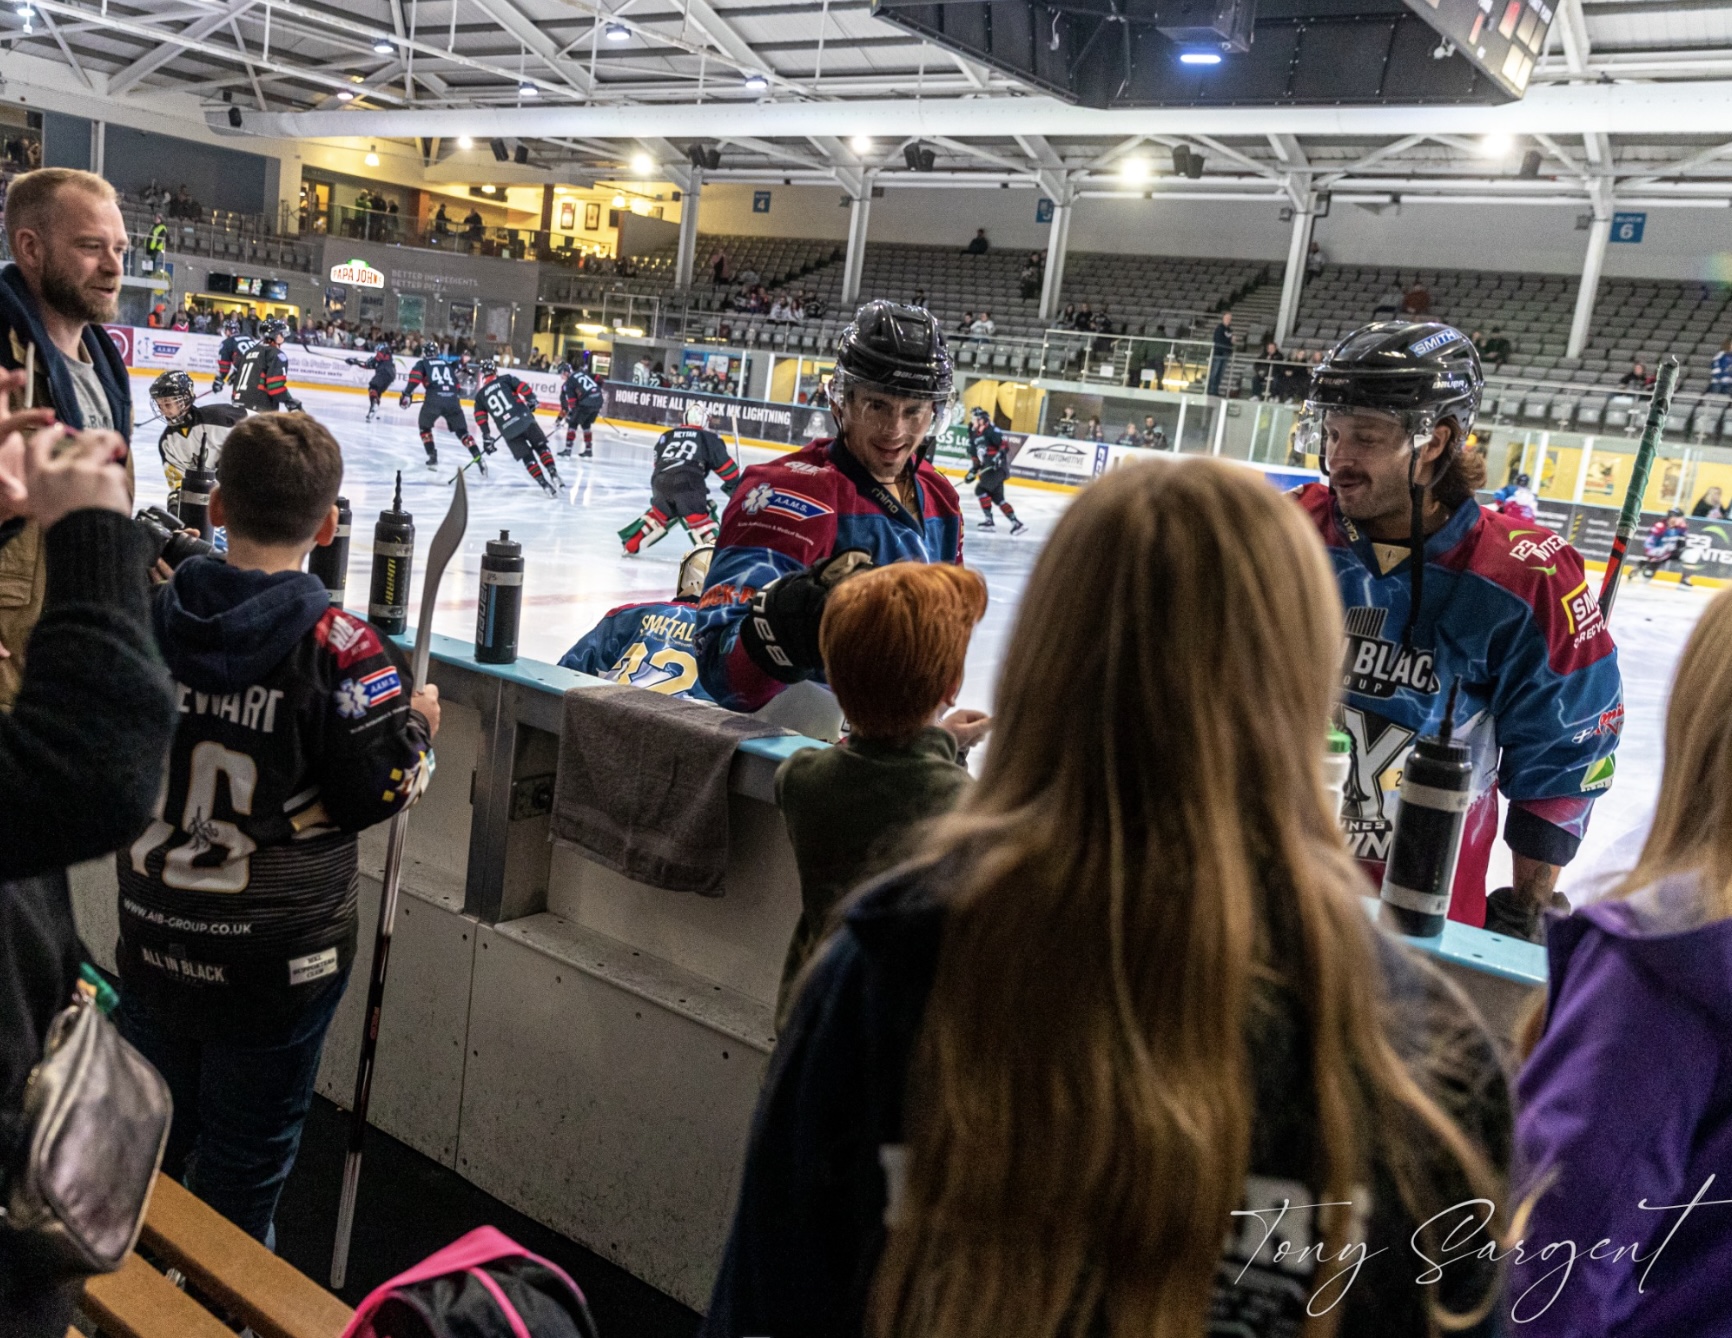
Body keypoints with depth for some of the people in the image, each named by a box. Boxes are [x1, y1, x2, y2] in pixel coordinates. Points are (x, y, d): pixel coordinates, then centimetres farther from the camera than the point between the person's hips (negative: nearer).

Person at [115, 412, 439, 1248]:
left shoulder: (150, 619, -5)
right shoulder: (337, 647, -21)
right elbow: (379, 790, -18)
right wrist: (417, 723, 0)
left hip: (154, 939, 5)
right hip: (277, 961, -5)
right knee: (244, 1162, 13)